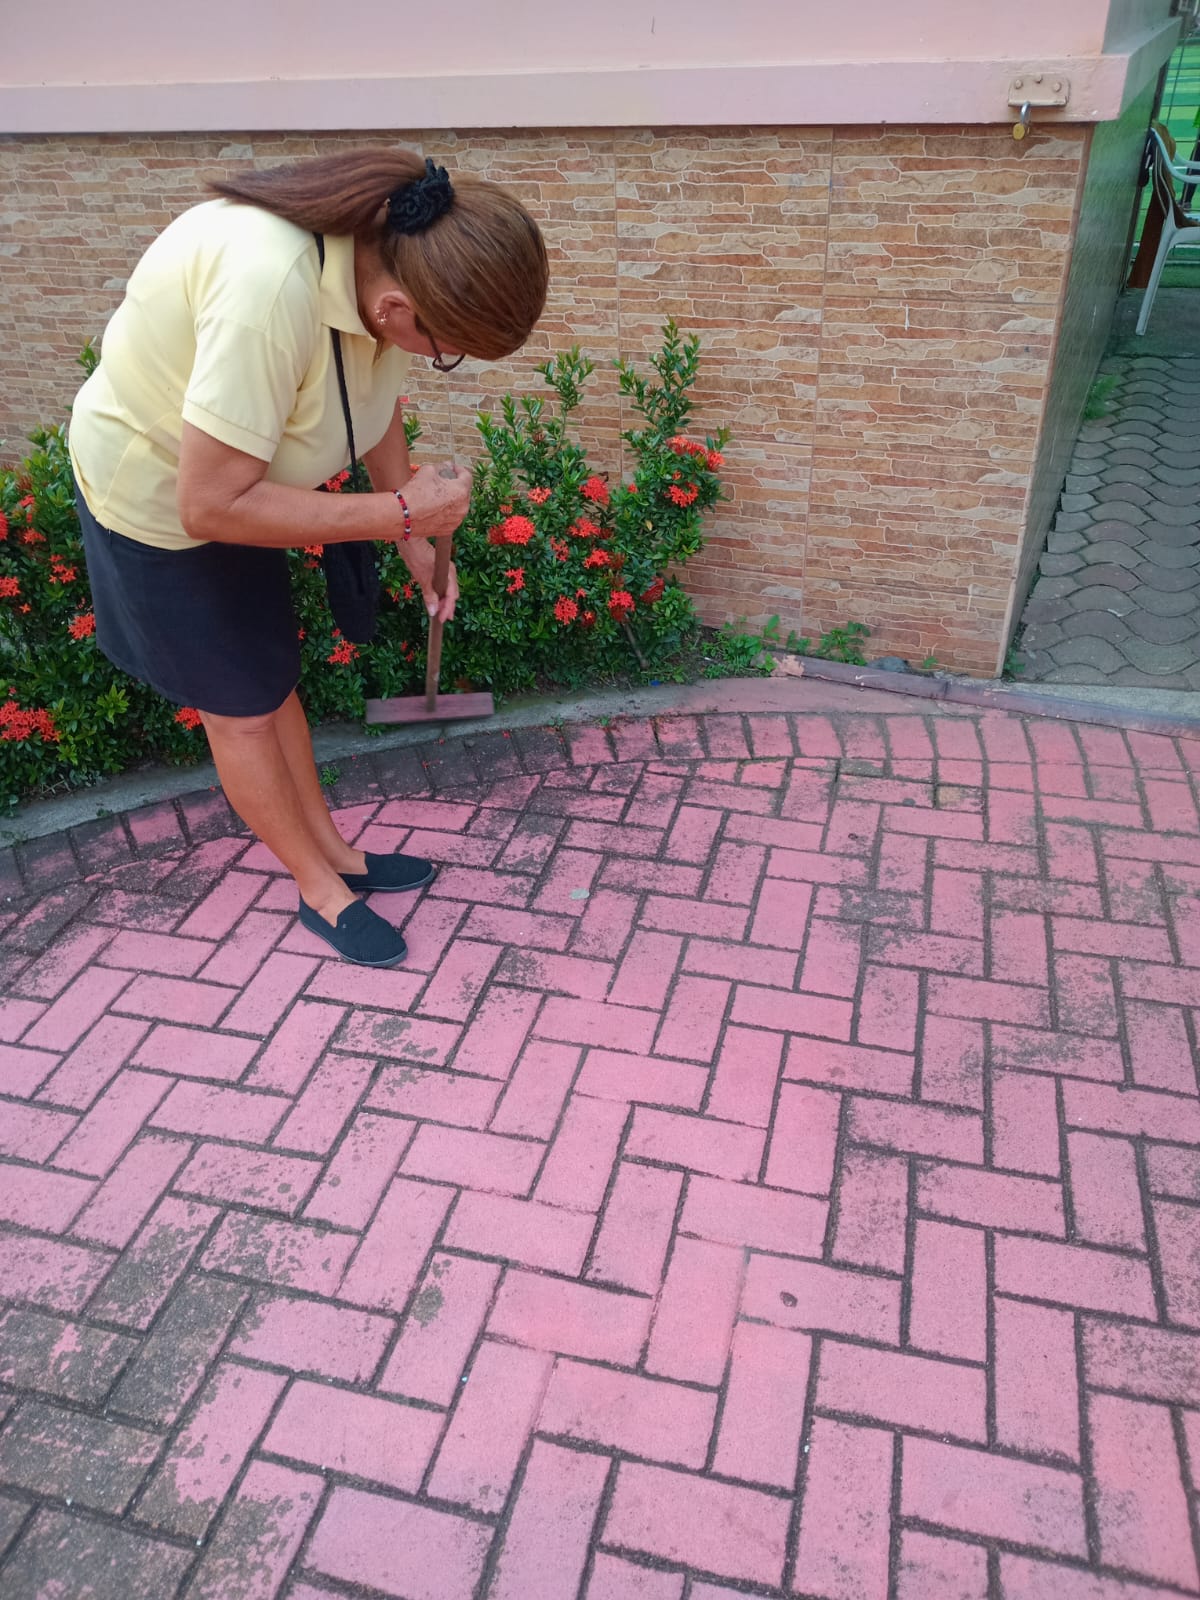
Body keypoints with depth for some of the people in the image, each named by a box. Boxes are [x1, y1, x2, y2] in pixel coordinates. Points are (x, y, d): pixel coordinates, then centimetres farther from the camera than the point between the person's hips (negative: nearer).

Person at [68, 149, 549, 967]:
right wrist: (401, 512, -32)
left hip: (237, 477, 7)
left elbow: (378, 396, 2)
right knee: (240, 709, 6)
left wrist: (418, 539, 1)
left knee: (273, 678, 17)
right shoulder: (267, 288, -41)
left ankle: (335, 851, 34)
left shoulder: (389, 250, -17)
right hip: (158, 492, -7)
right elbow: (211, 505, -37)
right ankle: (323, 891, 23)